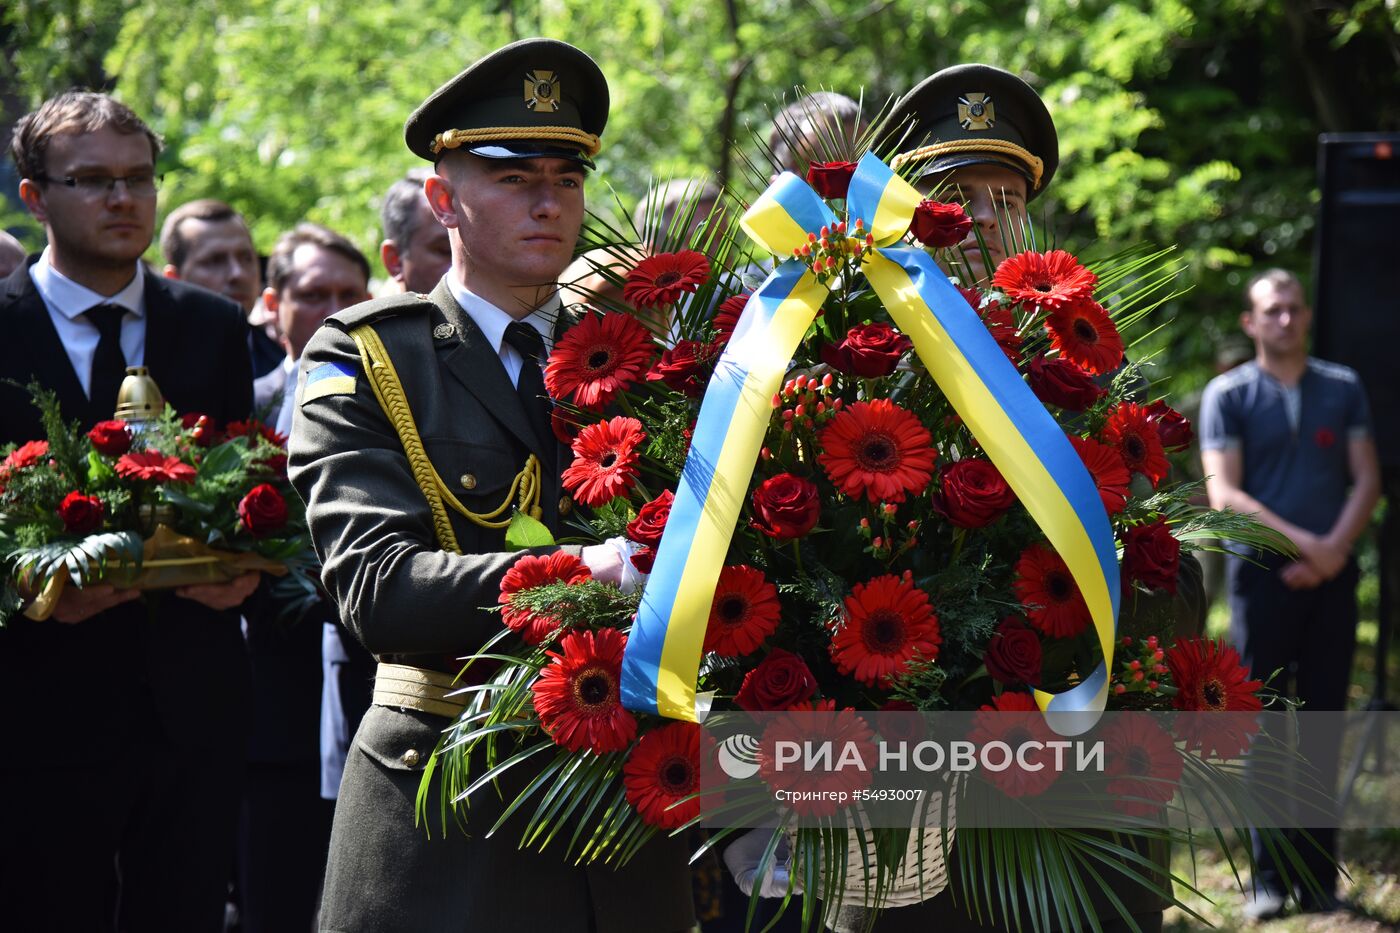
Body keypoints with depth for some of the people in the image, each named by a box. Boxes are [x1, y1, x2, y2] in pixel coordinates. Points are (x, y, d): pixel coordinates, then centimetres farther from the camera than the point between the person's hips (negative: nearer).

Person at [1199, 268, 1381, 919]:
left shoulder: (1343, 389, 12)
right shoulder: (1227, 396, 2)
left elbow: (1367, 480, 8)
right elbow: (1223, 494, -6)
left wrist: (1335, 548, -9)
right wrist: (1302, 542, -15)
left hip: (1331, 574, 3)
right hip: (1262, 573, -3)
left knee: (1323, 728, 4)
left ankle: (1319, 879, 7)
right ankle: (1269, 880, 1)